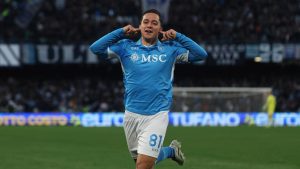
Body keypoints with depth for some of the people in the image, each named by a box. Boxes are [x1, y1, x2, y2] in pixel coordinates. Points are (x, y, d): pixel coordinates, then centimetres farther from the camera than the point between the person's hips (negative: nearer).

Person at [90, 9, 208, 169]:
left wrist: (177, 36, -2)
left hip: (157, 115, -3)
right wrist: (121, 32, -2)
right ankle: (172, 150, 40)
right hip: (131, 115, 3)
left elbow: (201, 54, 0)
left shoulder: (170, 49, 5)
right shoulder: (126, 47, 5)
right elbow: (96, 48, -2)